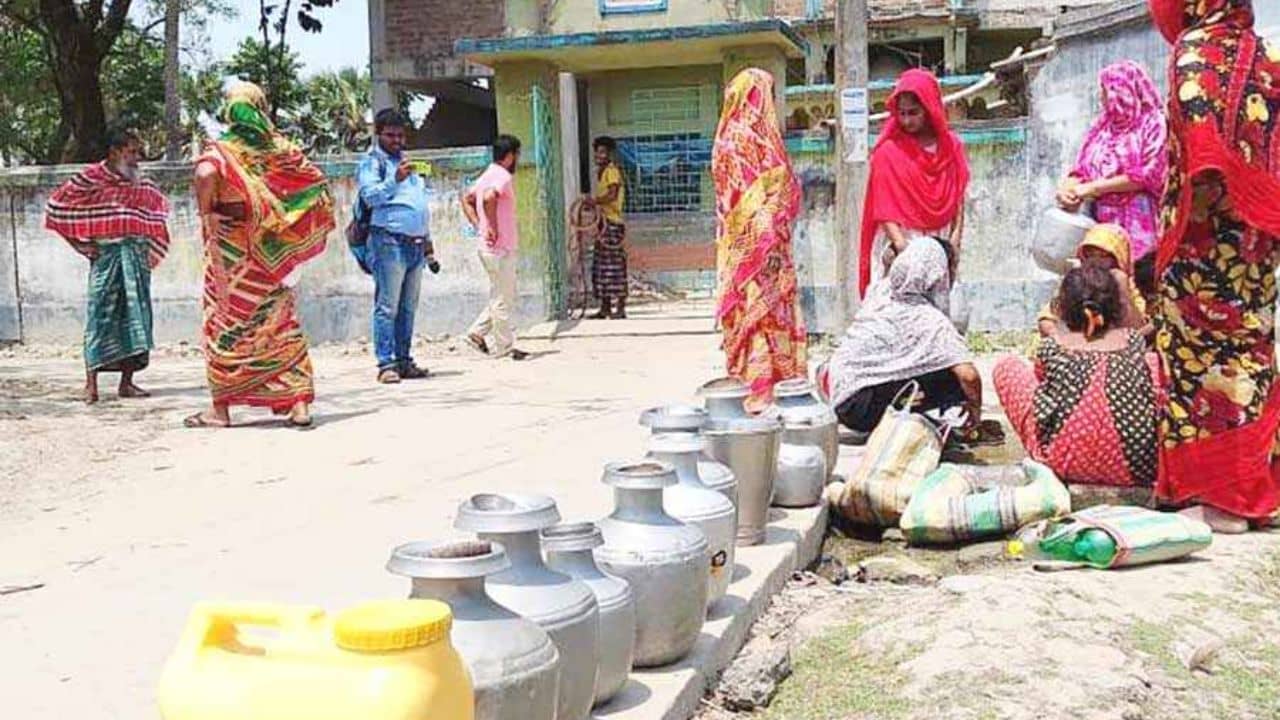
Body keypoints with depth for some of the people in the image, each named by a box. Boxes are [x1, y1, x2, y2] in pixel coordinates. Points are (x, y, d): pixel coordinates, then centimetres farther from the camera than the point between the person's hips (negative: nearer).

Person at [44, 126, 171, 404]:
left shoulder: (142, 186, 10)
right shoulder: (92, 178, -4)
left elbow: (158, 210, 25)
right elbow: (56, 205, -2)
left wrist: (149, 250, 13)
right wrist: (78, 244, -5)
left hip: (137, 259, 5)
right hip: (106, 257, -5)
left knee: (135, 316, 4)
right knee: (101, 316, -5)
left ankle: (127, 382, 10)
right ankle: (91, 383, -1)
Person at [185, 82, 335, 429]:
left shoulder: (222, 149, -7)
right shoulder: (281, 148, 3)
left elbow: (206, 173, -28)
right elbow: (317, 183, 4)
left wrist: (205, 212, -11)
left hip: (231, 251, -3)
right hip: (272, 253, 3)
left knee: (227, 323, 6)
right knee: (282, 323, 9)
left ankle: (221, 408, 11)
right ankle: (299, 404, 4)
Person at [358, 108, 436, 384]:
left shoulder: (406, 160, 26)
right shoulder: (372, 161, 3)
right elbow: (369, 196, -11)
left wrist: (427, 239, 26)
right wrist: (395, 180, -23)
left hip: (415, 244, 7)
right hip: (389, 241, -7)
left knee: (408, 308, 6)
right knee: (387, 306, -9)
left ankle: (404, 360, 10)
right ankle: (386, 363, -9)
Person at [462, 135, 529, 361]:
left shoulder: (488, 175, 15)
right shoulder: (504, 177, -15)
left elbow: (466, 199, 22)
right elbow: (489, 198, -33)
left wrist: (479, 226, 13)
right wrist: (493, 228, -23)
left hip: (490, 248, 9)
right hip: (501, 249, -9)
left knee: (503, 295, 18)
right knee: (503, 299, -1)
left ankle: (478, 332, 17)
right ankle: (504, 347, 6)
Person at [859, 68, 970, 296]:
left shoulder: (952, 146, 8)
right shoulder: (889, 151, -2)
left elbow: (959, 200, 8)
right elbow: (883, 208, -7)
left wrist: (955, 239, -5)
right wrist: (901, 244, -20)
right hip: (899, 245, -3)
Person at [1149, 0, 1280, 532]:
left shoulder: (1197, 46, -6)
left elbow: (1200, 110, -25)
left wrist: (1206, 181, -30)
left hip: (1205, 238, -8)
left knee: (1202, 354, -4)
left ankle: (1217, 496, -1)